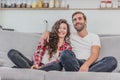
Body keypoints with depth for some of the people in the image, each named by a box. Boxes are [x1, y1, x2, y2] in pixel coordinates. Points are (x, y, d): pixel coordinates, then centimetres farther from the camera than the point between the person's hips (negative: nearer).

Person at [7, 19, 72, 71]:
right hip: (37, 65, 3)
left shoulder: (67, 47, 11)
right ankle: (30, 69, -38)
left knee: (57, 65, -39)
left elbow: (59, 62, -3)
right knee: (12, 52, -15)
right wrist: (36, 64, -17)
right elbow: (38, 53, 5)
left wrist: (41, 67, -18)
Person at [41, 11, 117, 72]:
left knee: (112, 60, -30)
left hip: (90, 65, 0)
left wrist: (86, 65, -25)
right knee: (66, 53, -31)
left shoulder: (94, 36, 15)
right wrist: (47, 32, 7)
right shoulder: (70, 36, 22)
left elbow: (95, 54, -2)